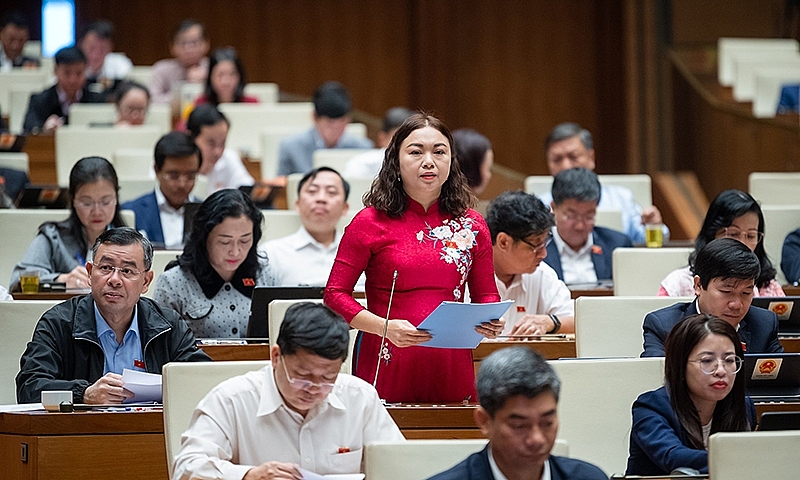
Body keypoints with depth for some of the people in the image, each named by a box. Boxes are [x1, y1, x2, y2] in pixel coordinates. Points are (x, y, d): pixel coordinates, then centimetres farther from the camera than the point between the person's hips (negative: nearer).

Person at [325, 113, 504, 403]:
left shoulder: (471, 226, 8)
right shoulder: (370, 223, -2)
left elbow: (486, 294, 16)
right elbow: (335, 294, -2)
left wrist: (491, 322, -7)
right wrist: (386, 327, -16)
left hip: (453, 369, 3)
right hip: (387, 367, -3)